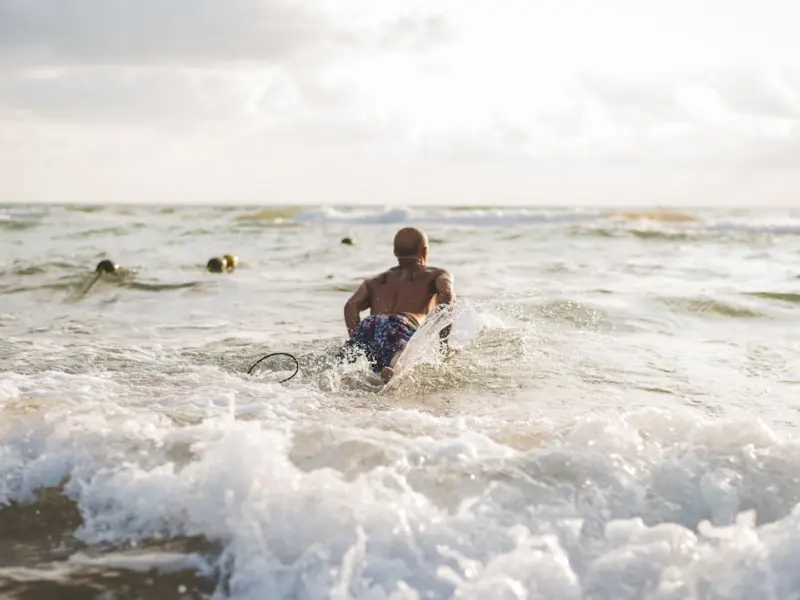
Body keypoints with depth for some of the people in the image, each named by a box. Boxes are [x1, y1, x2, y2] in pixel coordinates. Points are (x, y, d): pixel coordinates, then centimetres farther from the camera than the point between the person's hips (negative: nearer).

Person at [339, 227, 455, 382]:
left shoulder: (374, 282, 40)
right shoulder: (437, 274, 32)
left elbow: (351, 306, 19)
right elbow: (447, 295, 7)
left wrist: (357, 343, 13)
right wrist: (443, 342, 7)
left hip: (368, 326, 5)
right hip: (402, 327, -5)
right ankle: (394, 371, -66)